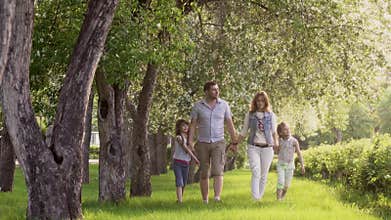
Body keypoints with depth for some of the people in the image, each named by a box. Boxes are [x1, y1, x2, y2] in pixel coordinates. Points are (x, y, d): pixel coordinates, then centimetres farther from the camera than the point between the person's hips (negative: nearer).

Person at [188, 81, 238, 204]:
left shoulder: (224, 105, 0)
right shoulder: (198, 106, -3)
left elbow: (230, 124, 5)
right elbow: (193, 125, -2)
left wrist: (234, 142, 5)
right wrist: (190, 143, -10)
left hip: (218, 143, -1)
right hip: (203, 143, 1)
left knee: (217, 171, -18)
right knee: (204, 174, 5)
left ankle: (217, 198, -29)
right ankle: (205, 201, 16)